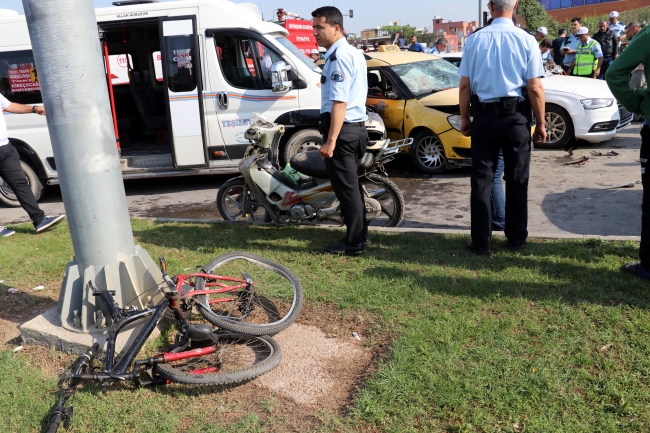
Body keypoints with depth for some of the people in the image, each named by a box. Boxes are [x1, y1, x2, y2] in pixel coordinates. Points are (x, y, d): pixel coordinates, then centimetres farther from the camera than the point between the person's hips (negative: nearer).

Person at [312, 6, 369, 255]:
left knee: (345, 188, -3)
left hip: (343, 129, -10)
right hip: (356, 127, 10)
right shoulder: (354, 54, 18)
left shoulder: (338, 57, -15)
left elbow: (339, 102, -23)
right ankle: (360, 235, 26)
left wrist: (331, 140, -25)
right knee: (351, 186, 17)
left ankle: (354, 243, 5)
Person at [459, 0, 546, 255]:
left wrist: (465, 118, 9)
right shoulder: (526, 40, -5)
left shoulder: (475, 39, -1)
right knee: (517, 180, 11)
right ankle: (517, 238, 21)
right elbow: (535, 88, -7)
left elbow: (465, 85, 0)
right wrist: (540, 123, 2)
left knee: (482, 179, 6)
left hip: (484, 116, 1)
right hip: (516, 116, -1)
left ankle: (481, 242, 9)